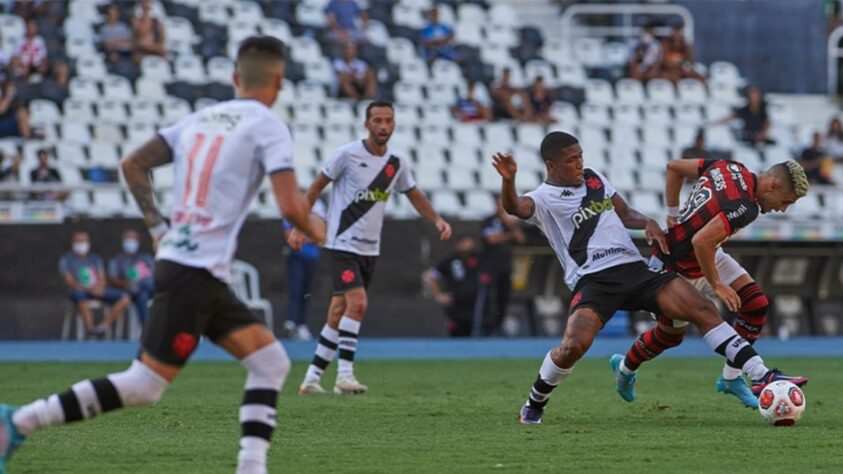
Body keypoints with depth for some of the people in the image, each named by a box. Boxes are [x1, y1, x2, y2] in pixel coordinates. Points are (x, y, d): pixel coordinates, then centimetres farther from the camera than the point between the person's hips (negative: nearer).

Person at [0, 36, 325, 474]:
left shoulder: (199, 119, 14)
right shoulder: (268, 126, -8)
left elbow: (133, 165, 13)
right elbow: (290, 206, -15)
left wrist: (158, 228, 17)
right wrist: (316, 233, 5)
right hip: (194, 273, -9)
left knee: (271, 362, 8)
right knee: (145, 386, -7)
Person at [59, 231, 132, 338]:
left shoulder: (96, 259, 21)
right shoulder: (66, 260, 7)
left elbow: (102, 279, 12)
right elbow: (70, 282, -5)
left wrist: (100, 287, -13)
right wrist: (89, 289, -20)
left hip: (98, 291, 5)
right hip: (81, 290, -5)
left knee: (124, 298, -16)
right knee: (79, 294, -42)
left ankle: (104, 325, -24)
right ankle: (90, 327, -38)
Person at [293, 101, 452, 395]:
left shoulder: (397, 162, 4)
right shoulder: (348, 155, -11)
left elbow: (414, 196, 19)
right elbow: (316, 188, -3)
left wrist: (437, 221, 4)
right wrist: (298, 227, -6)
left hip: (369, 249, 6)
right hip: (341, 245, -6)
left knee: (338, 314, 8)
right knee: (357, 303, -21)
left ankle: (312, 378, 14)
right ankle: (345, 375, -18)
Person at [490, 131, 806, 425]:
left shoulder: (592, 177, 18)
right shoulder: (543, 199, -2)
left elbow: (625, 214, 27)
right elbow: (515, 207, -25)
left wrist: (648, 223, 5)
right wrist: (508, 181, -47)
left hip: (634, 269, 6)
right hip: (592, 280, -6)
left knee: (702, 308, -9)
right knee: (574, 344, -29)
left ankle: (761, 376, -8)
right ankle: (534, 404, 0)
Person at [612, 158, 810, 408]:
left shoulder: (730, 168, -8)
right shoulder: (744, 207, -33)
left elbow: (674, 167, 0)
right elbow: (701, 242, -40)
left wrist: (673, 214, 5)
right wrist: (716, 285, -26)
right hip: (680, 270, -9)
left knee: (756, 303, -1)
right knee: (670, 334, 13)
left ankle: (731, 377, 10)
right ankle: (625, 368, 41)